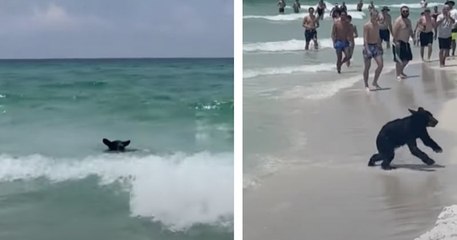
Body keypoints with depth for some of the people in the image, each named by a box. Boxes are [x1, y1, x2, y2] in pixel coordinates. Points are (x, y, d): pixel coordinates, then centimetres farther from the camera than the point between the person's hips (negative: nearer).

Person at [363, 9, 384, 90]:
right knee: (367, 66, 1)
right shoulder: (366, 25, -11)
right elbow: (365, 38, -16)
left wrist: (380, 46, 18)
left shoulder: (377, 24, 9)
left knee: (381, 64, -3)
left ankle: (375, 82, 13)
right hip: (368, 46, -6)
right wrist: (367, 49, -23)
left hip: (376, 46, 6)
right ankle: (366, 85, 12)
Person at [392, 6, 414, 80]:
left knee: (407, 58, 15)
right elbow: (394, 32, -19)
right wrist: (396, 41, -25)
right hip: (399, 43, -9)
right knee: (399, 60, -6)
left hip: (406, 43, 9)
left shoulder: (408, 21, 13)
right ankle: (398, 75, 3)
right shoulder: (398, 21, -14)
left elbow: (410, 31, 23)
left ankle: (401, 71, 32)